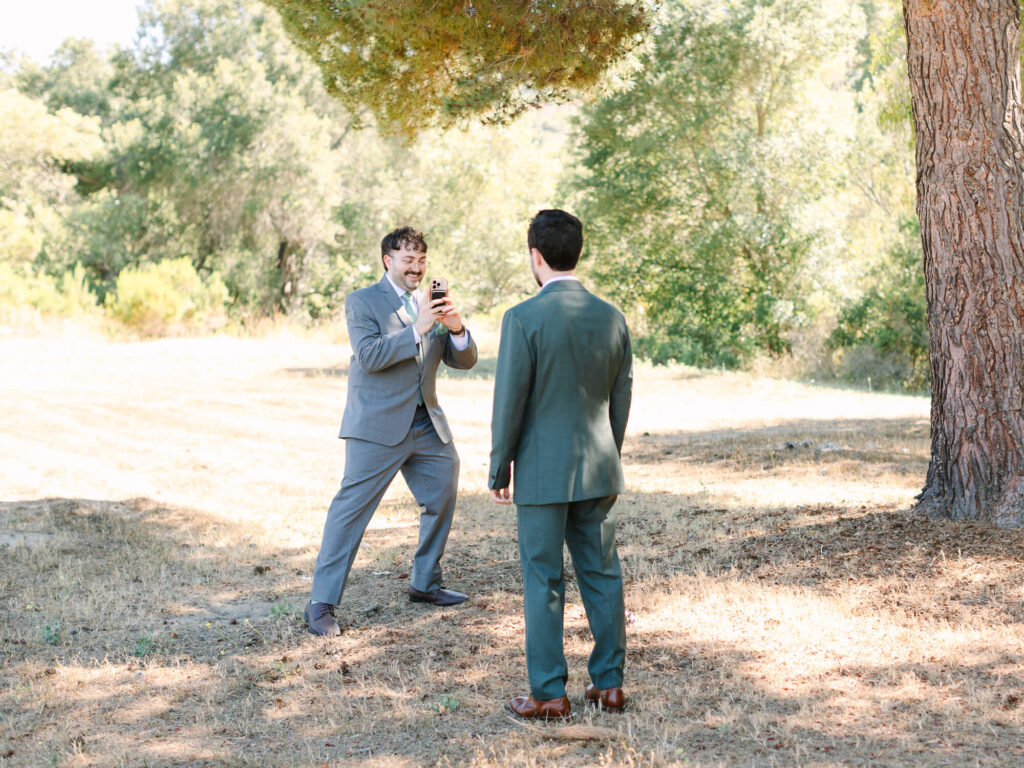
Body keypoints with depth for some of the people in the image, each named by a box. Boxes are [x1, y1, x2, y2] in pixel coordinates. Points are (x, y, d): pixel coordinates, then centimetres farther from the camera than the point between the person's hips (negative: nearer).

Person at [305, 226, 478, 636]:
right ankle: (321, 603, -5)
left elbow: (464, 360, 8)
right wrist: (417, 330, -25)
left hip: (427, 425, 7)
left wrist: (457, 330, -12)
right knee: (351, 508, -8)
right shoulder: (362, 302, -5)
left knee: (442, 498, 14)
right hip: (378, 426, -7)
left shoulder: (430, 306, 13)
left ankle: (424, 583, 32)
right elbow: (367, 356, -19)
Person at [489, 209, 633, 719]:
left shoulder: (524, 319, -14)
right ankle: (609, 683, 18)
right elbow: (621, 399, 9)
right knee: (602, 574, 12)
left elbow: (509, 403, -13)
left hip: (542, 472, -5)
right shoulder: (611, 317, 3)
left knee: (543, 584, 2)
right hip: (598, 470, 5)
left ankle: (549, 695, 7)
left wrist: (498, 471, -2)